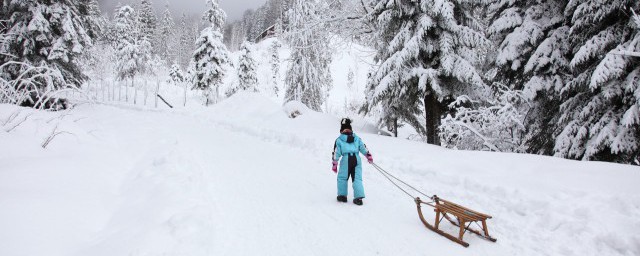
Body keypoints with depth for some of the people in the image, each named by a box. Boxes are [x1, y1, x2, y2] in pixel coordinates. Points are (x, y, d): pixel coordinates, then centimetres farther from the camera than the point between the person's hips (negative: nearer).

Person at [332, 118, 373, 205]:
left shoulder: (339, 140, 8)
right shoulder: (357, 138, 15)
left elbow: (336, 153, 6)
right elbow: (363, 148, 15)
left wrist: (334, 164, 10)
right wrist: (369, 156, 27)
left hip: (346, 159, -3)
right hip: (357, 159, 3)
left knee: (342, 178, 13)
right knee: (357, 178, 5)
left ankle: (342, 195, 16)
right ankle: (359, 197, -3)